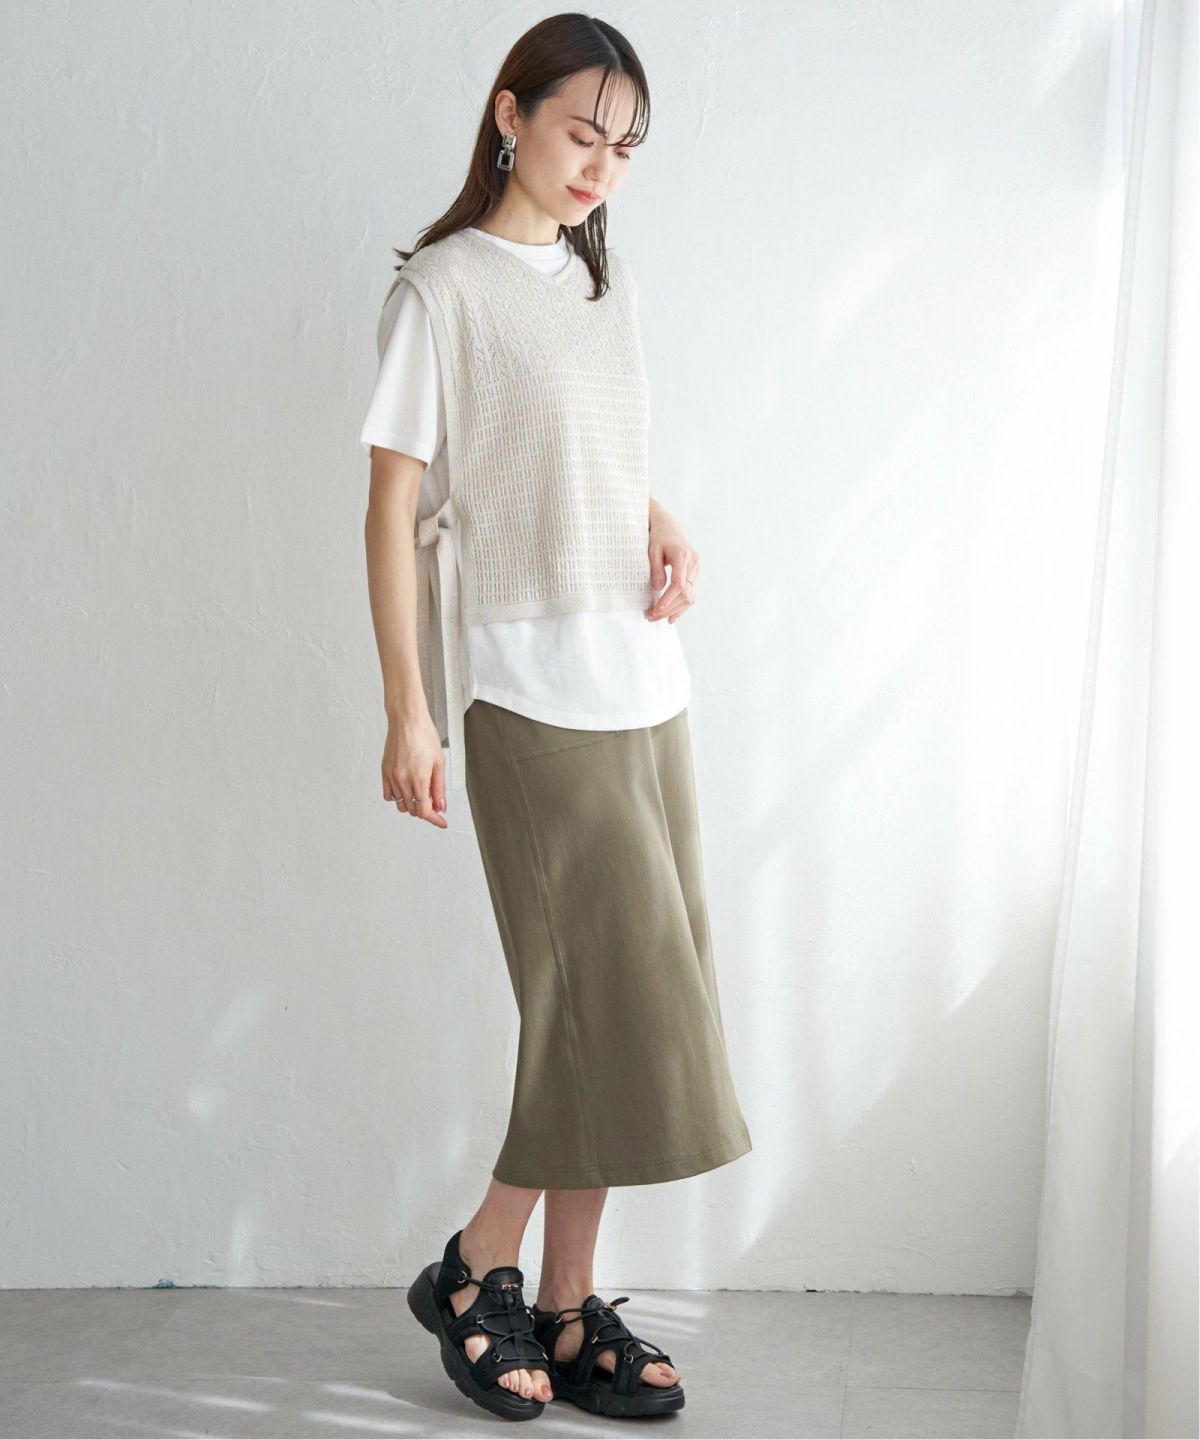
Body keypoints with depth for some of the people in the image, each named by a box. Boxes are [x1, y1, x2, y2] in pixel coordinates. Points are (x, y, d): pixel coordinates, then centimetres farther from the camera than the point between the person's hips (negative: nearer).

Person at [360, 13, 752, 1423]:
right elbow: (394, 509, -9)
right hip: (530, 693, -7)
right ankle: (473, 1273, 13)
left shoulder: (606, 275, 15)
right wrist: (407, 713, -14)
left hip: (640, 680, 7)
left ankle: (566, 1307, 19)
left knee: (615, 1007, 7)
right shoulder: (442, 287, -6)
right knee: (622, 1000, -6)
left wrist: (666, 528, 3)